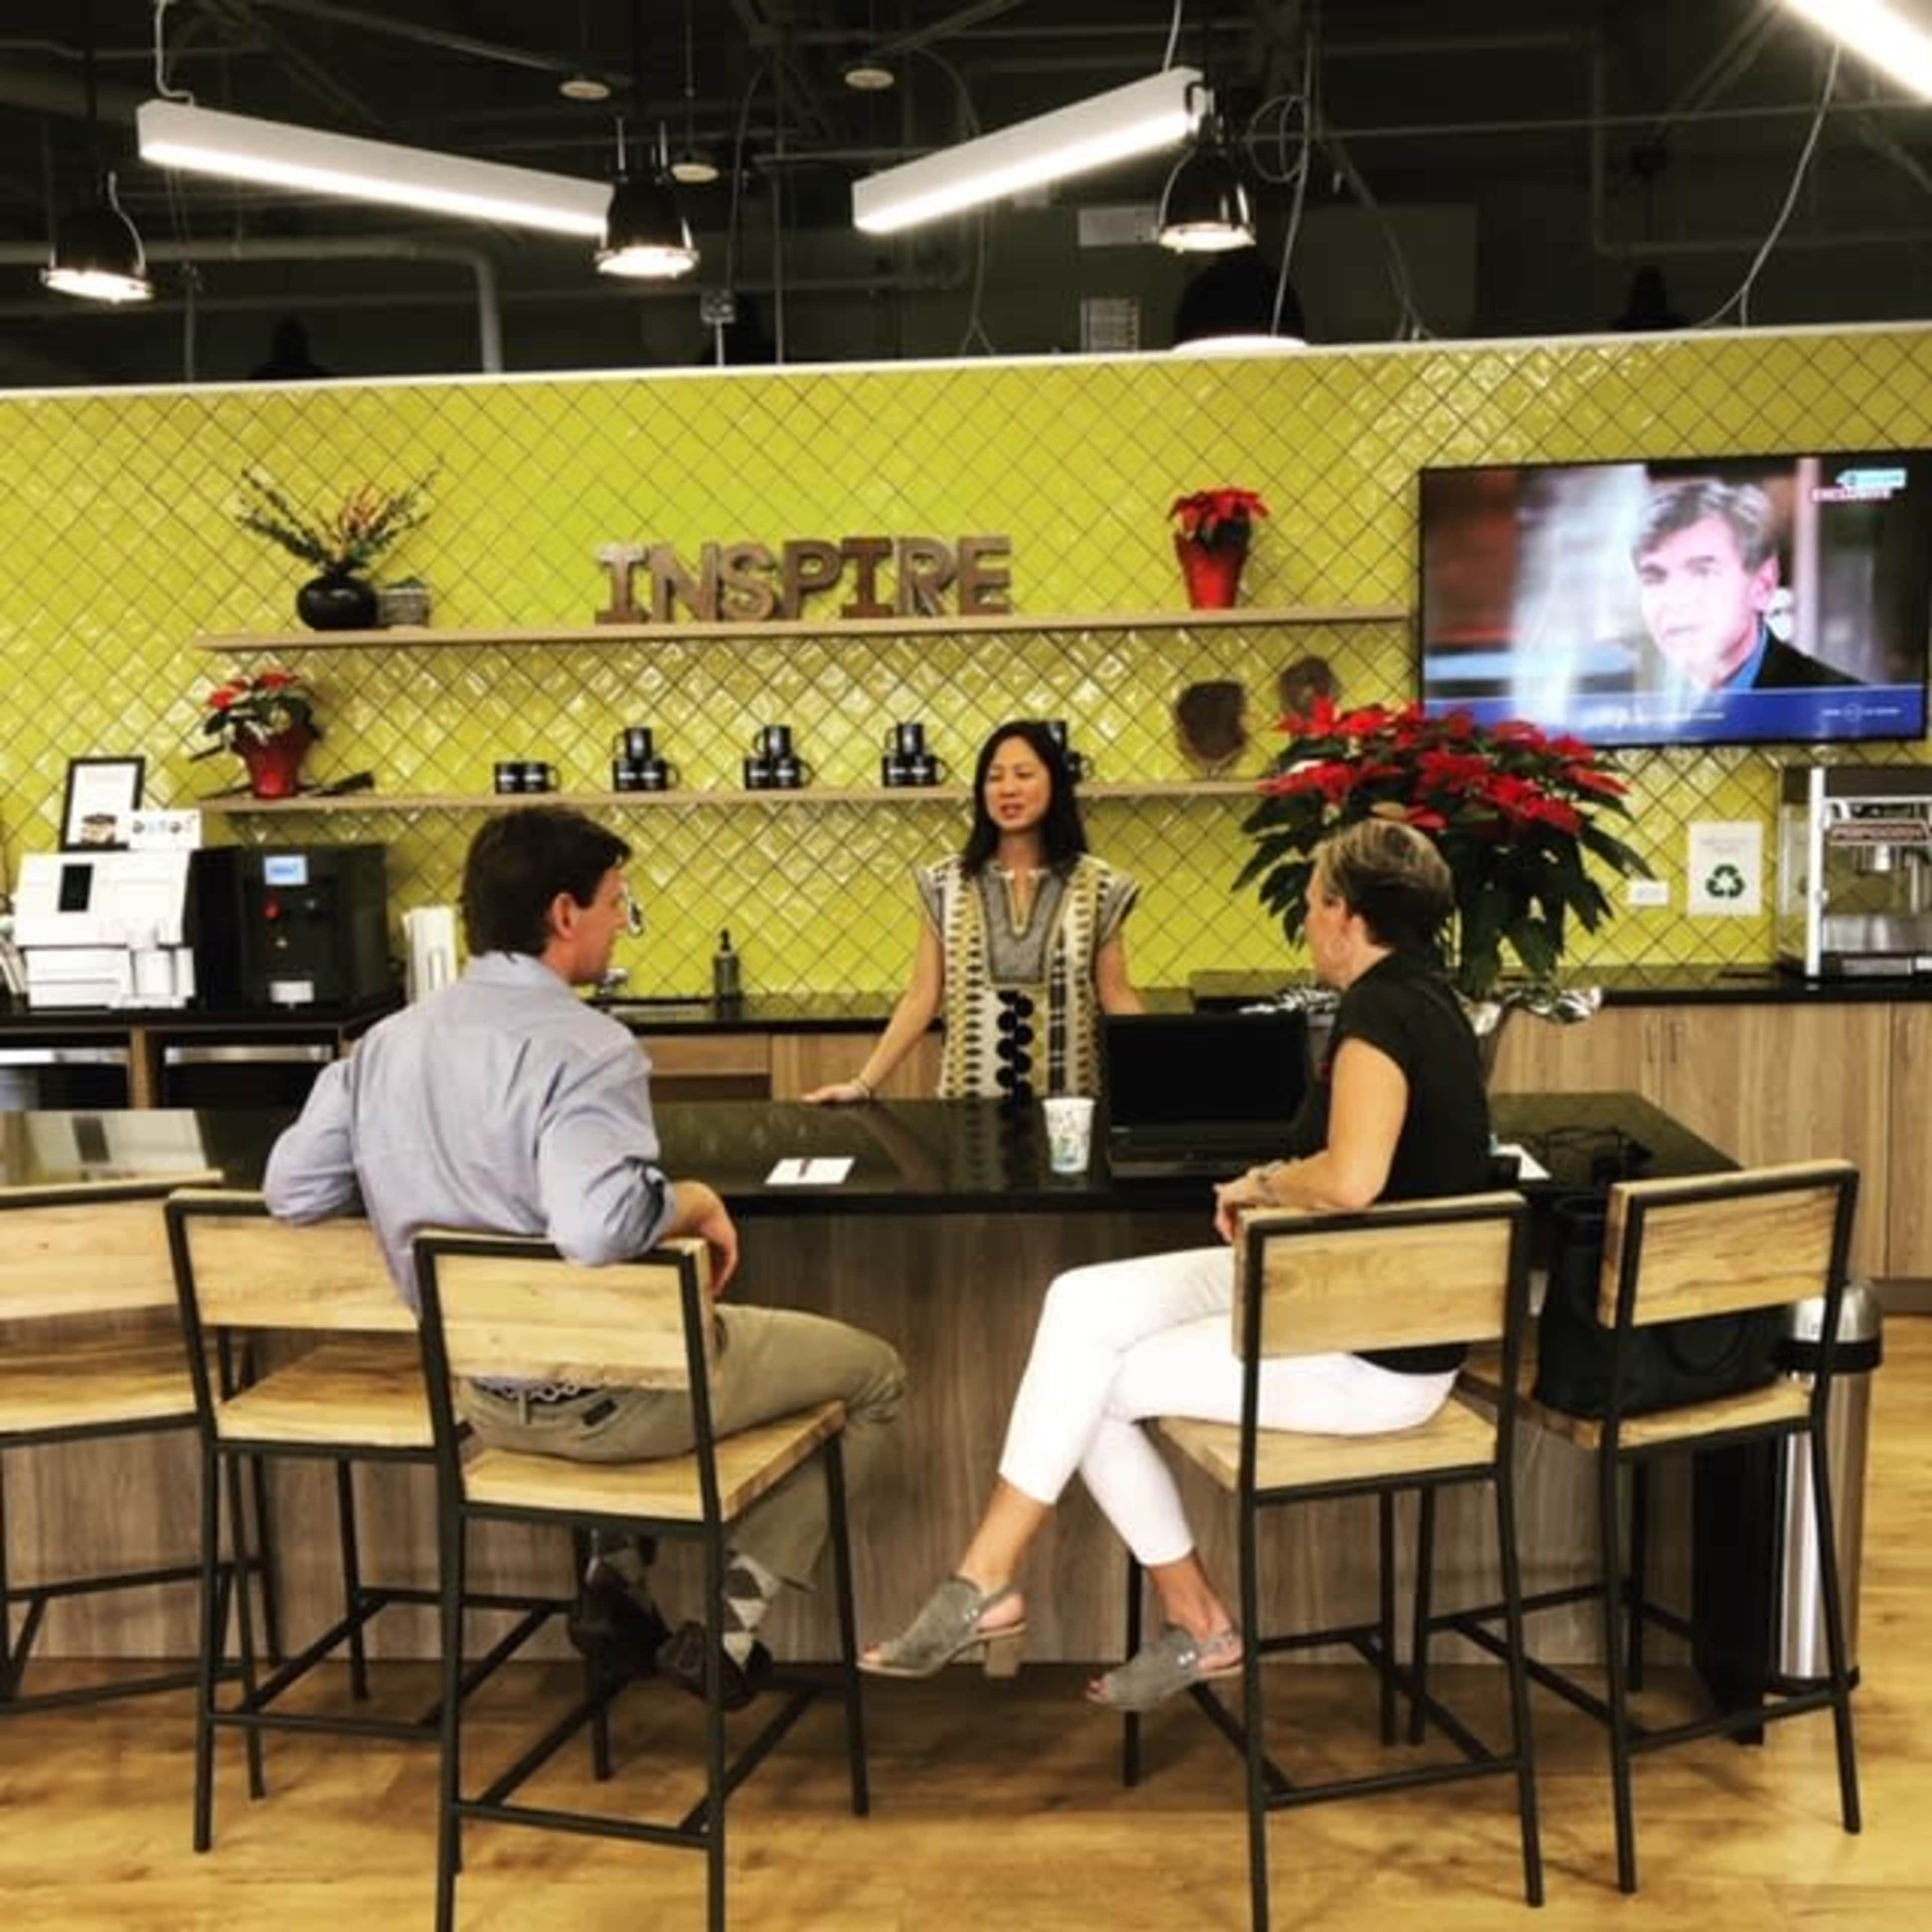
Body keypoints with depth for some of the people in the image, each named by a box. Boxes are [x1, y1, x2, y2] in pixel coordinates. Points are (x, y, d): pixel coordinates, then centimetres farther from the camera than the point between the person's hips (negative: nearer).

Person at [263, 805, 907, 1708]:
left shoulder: (386, 1040, -2)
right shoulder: (583, 1044, -24)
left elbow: (290, 1189, 2)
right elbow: (599, 1227, -39)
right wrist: (695, 1201, -18)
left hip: (479, 1389, 8)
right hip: (602, 1393, -7)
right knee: (873, 1372, 12)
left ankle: (617, 1581, 25)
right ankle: (727, 1622, 12)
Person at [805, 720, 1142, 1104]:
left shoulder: (1096, 886, -1)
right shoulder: (945, 886, 0)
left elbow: (1117, 999, 1)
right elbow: (922, 999, 1)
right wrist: (864, 1083, -6)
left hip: (1070, 1104, 0)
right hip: (970, 1104, 1)